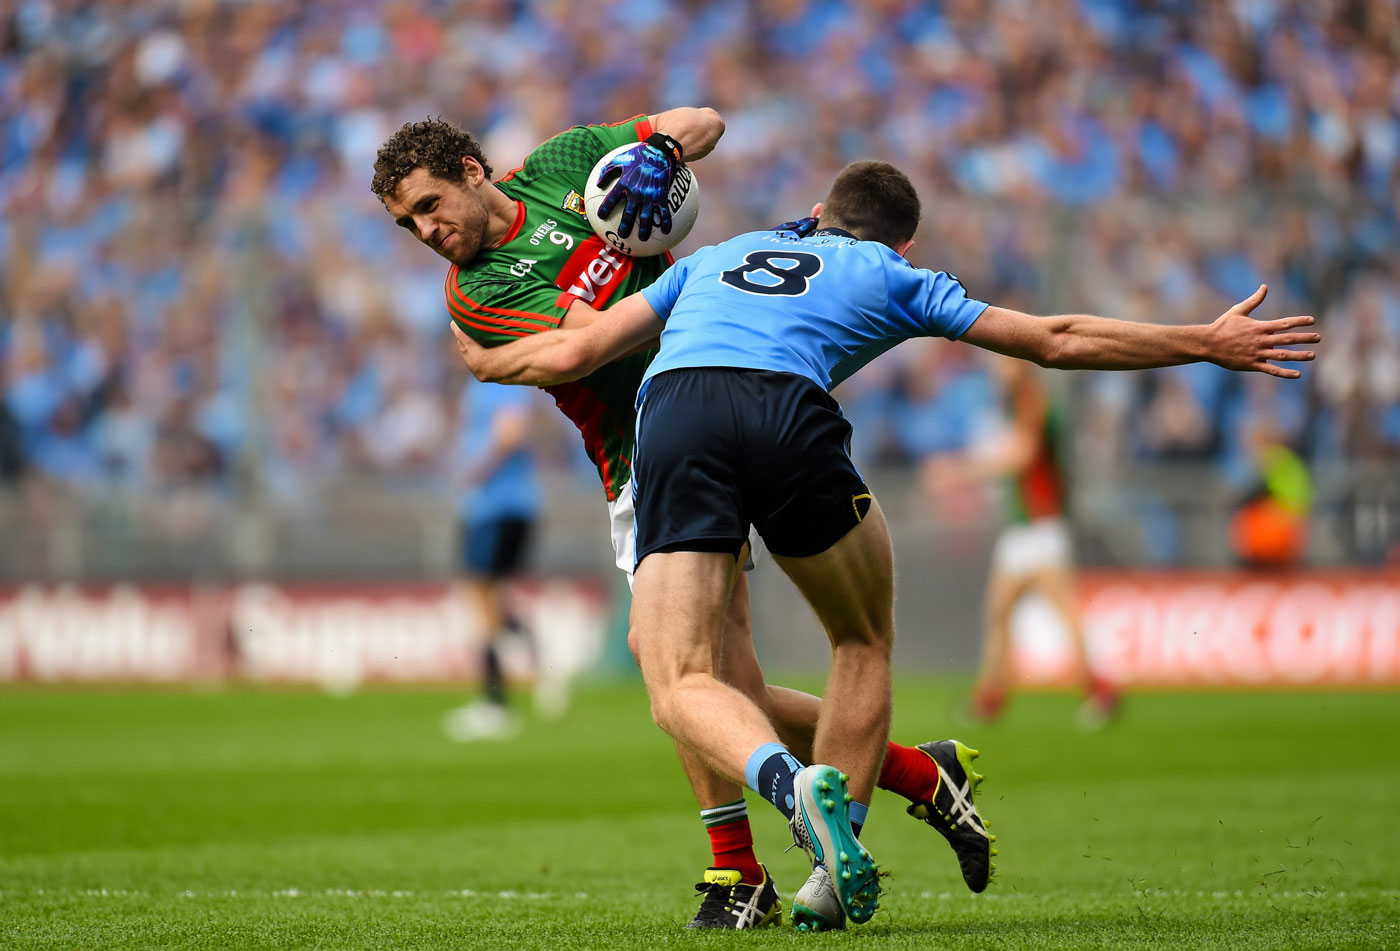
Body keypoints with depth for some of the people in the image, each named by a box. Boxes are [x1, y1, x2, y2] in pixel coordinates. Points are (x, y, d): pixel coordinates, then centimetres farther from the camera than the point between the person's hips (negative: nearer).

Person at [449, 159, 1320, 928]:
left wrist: (484, 361, 54)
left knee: (681, 686, 1)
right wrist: (1211, 344, 40)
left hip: (671, 415, 2)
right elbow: (1056, 341, 31)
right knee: (865, 643, 22)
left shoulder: (715, 257, 37)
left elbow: (572, 354, 33)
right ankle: (839, 870, 12)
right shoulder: (896, 277, 30)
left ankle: (792, 783, -30)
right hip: (788, 414, -1)